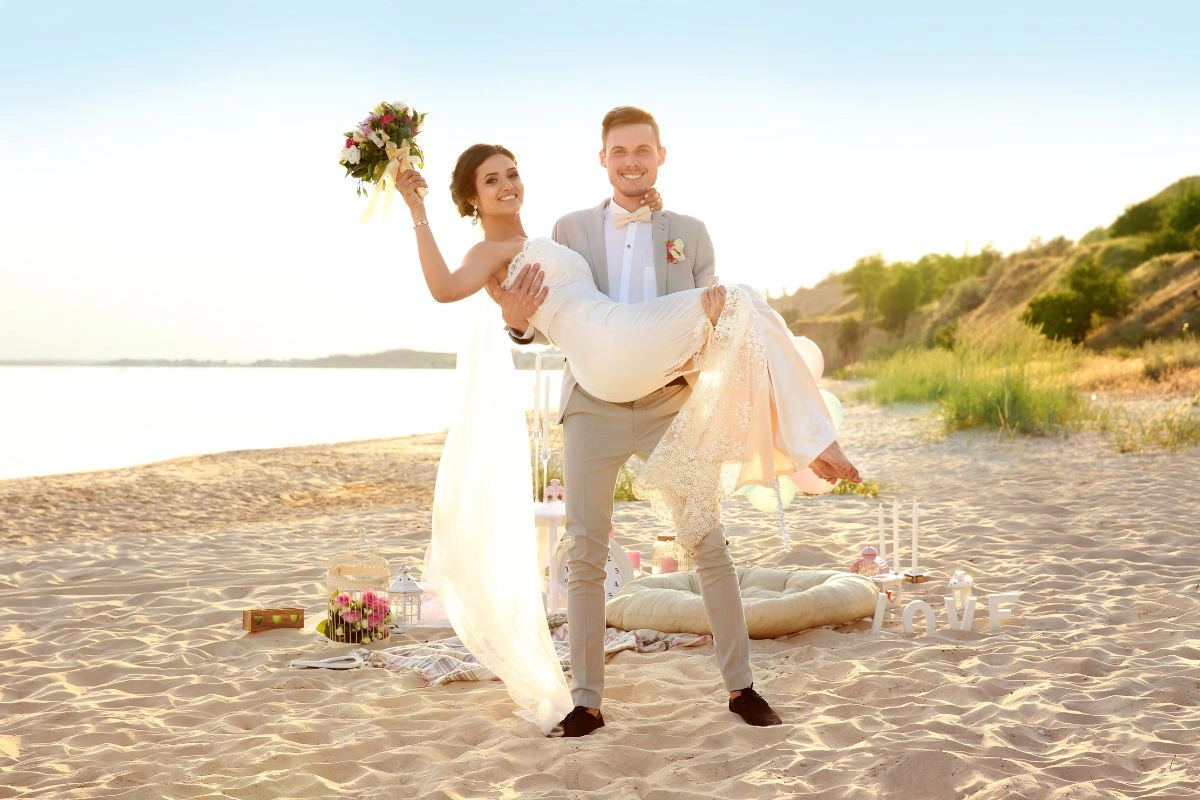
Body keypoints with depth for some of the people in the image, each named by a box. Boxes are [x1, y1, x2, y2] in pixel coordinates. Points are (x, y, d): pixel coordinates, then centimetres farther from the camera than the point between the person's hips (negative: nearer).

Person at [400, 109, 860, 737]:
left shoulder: (689, 233, 13)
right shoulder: (569, 229, 11)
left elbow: (710, 314, 10)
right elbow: (553, 322, 7)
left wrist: (704, 355, -11)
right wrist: (516, 319, -14)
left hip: (670, 404, 1)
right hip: (593, 405, -1)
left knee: (707, 543, 2)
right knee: (585, 554, 0)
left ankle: (740, 686, 14)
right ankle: (587, 701, 9)